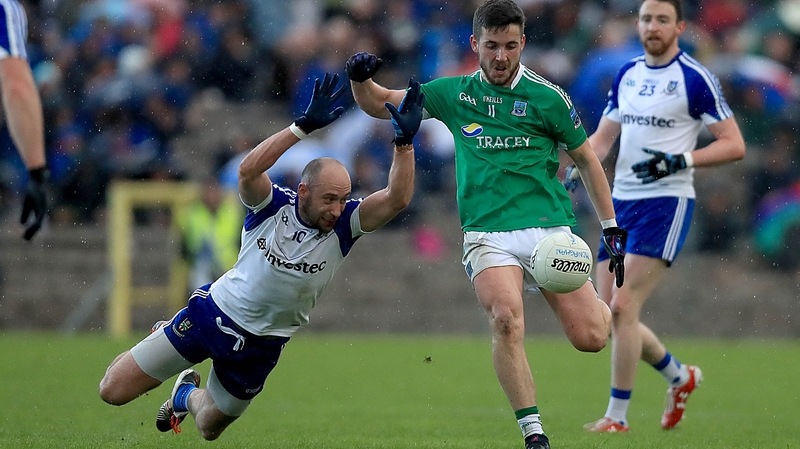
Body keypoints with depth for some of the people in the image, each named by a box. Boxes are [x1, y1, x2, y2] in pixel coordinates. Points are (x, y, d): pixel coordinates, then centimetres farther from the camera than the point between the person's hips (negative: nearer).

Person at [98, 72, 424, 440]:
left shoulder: (344, 223, -16)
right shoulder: (272, 205, -20)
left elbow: (397, 199, -31)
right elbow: (249, 169, -42)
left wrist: (404, 141, -43)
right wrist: (305, 126, -50)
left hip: (259, 346, 2)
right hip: (215, 310, -2)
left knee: (209, 428, 18)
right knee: (113, 391, 1)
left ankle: (186, 395, 54)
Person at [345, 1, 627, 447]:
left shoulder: (547, 97, 1)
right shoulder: (453, 94, 8)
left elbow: (586, 159, 11)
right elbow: (378, 103, 18)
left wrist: (612, 228, 10)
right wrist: (360, 77, -5)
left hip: (548, 229, -1)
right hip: (487, 235, 1)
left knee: (589, 337, -9)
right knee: (507, 322, -27)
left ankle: (608, 306, 30)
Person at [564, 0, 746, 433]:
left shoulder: (695, 79, -7)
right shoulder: (626, 75, 12)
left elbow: (734, 145, -8)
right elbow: (603, 136, 19)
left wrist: (679, 161, -21)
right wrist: (575, 170, -1)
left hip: (666, 203, -7)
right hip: (622, 202, 7)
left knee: (623, 307, -15)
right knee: (610, 317, 7)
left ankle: (617, 416, -7)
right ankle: (680, 376, 31)